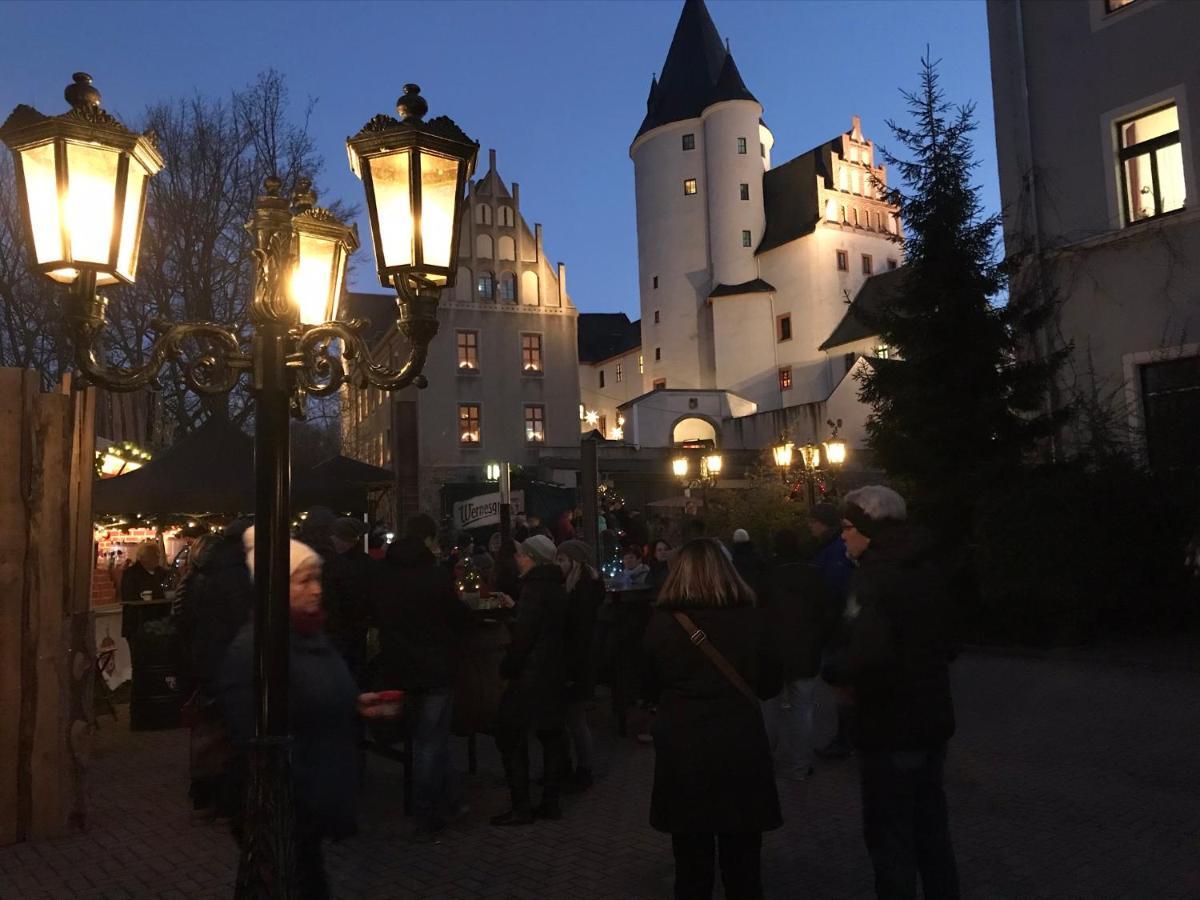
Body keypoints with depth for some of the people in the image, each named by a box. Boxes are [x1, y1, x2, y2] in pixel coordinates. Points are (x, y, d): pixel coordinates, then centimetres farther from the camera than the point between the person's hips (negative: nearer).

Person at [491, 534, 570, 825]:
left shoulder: (535, 588, -17)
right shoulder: (556, 587, 12)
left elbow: (524, 635, -22)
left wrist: (507, 667, -13)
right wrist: (515, 607, 24)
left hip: (531, 675, -10)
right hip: (555, 674, 10)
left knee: (511, 735, -2)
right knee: (552, 734, 12)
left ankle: (521, 807, 0)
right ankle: (550, 802, 18)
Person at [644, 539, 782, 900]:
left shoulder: (661, 622, -9)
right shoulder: (750, 620, -7)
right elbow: (770, 685, 6)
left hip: (682, 752, 0)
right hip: (741, 750, 1)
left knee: (692, 863, 14)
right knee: (742, 864, 14)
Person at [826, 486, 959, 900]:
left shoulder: (873, 577, -21)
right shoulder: (927, 569, 7)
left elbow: (870, 652, -35)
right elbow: (945, 641, 15)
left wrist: (837, 673, -18)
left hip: (890, 727, -8)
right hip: (933, 718, 9)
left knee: (889, 836, 5)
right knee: (930, 828, 21)